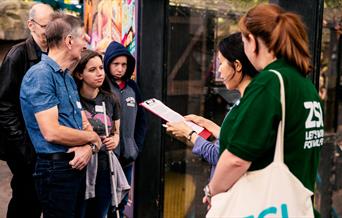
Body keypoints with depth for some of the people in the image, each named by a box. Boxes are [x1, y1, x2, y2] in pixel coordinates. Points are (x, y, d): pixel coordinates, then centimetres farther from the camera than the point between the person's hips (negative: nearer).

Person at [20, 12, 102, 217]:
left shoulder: (69, 78, 14)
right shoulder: (40, 75, -15)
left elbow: (84, 123, 13)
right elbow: (52, 132, -23)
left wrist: (88, 147, -10)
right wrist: (92, 138, -9)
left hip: (78, 165, 9)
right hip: (56, 168, -9)